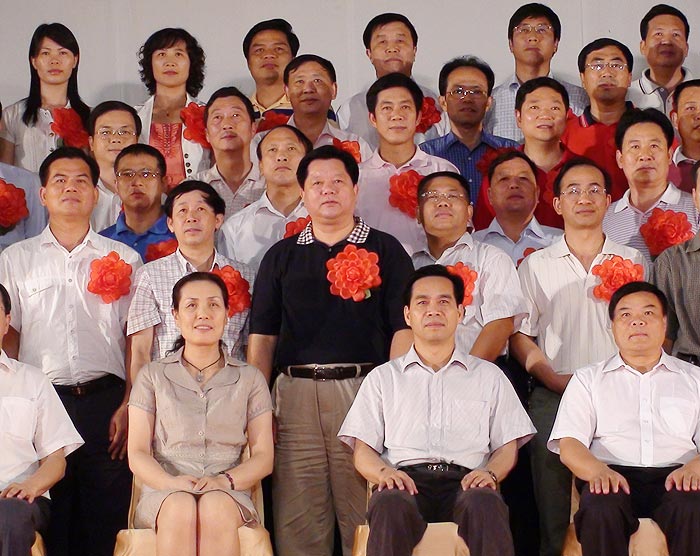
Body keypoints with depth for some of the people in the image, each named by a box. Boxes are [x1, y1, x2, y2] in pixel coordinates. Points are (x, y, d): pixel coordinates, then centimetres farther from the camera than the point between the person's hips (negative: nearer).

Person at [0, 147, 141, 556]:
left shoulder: (124, 259, 12)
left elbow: (137, 340, 7)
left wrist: (129, 406, -4)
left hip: (104, 403, 0)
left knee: (106, 519, -2)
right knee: (44, 523, 0)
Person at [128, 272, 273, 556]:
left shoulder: (249, 378, 17)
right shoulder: (153, 376, 16)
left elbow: (263, 457, 9)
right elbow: (137, 453, 7)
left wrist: (225, 481, -13)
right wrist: (171, 483, -15)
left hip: (227, 496, 0)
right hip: (164, 494, 0)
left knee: (216, 508, -36)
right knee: (181, 508, -37)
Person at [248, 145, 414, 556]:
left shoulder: (385, 250, 10)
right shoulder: (282, 257, 16)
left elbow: (403, 328, 3)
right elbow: (262, 337, 13)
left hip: (365, 389, -2)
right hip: (295, 395, 2)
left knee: (367, 515, -2)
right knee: (297, 522, 2)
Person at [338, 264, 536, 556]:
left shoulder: (489, 377, 26)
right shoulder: (382, 378, 24)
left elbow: (507, 446, 19)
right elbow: (363, 450, 16)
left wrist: (490, 472, -5)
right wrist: (383, 472, -9)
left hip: (466, 481, 0)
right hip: (406, 480, 0)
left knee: (485, 504, -38)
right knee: (390, 505, -39)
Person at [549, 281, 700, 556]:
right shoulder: (588, 379, 21)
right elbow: (569, 443, 7)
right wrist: (598, 471, -17)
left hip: (675, 476, 0)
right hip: (613, 476, 0)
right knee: (600, 509, -36)